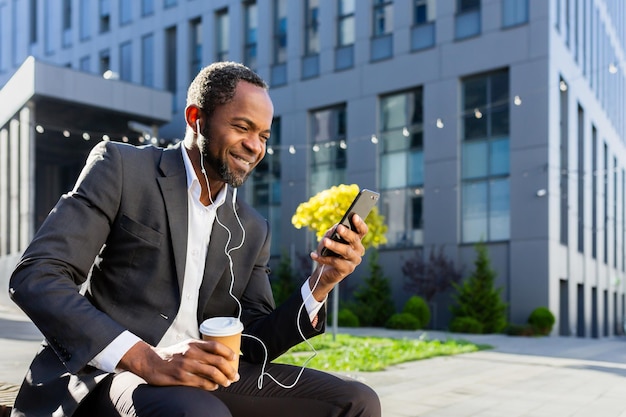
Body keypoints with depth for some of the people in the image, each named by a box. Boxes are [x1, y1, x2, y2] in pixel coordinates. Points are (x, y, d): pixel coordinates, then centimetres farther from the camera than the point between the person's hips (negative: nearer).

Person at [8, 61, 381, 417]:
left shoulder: (252, 230, 14)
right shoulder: (121, 167, -1)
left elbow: (256, 344, 12)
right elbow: (35, 277, -11)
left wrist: (321, 283, -6)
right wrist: (146, 359, -24)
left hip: (206, 378, 6)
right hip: (108, 370, -5)